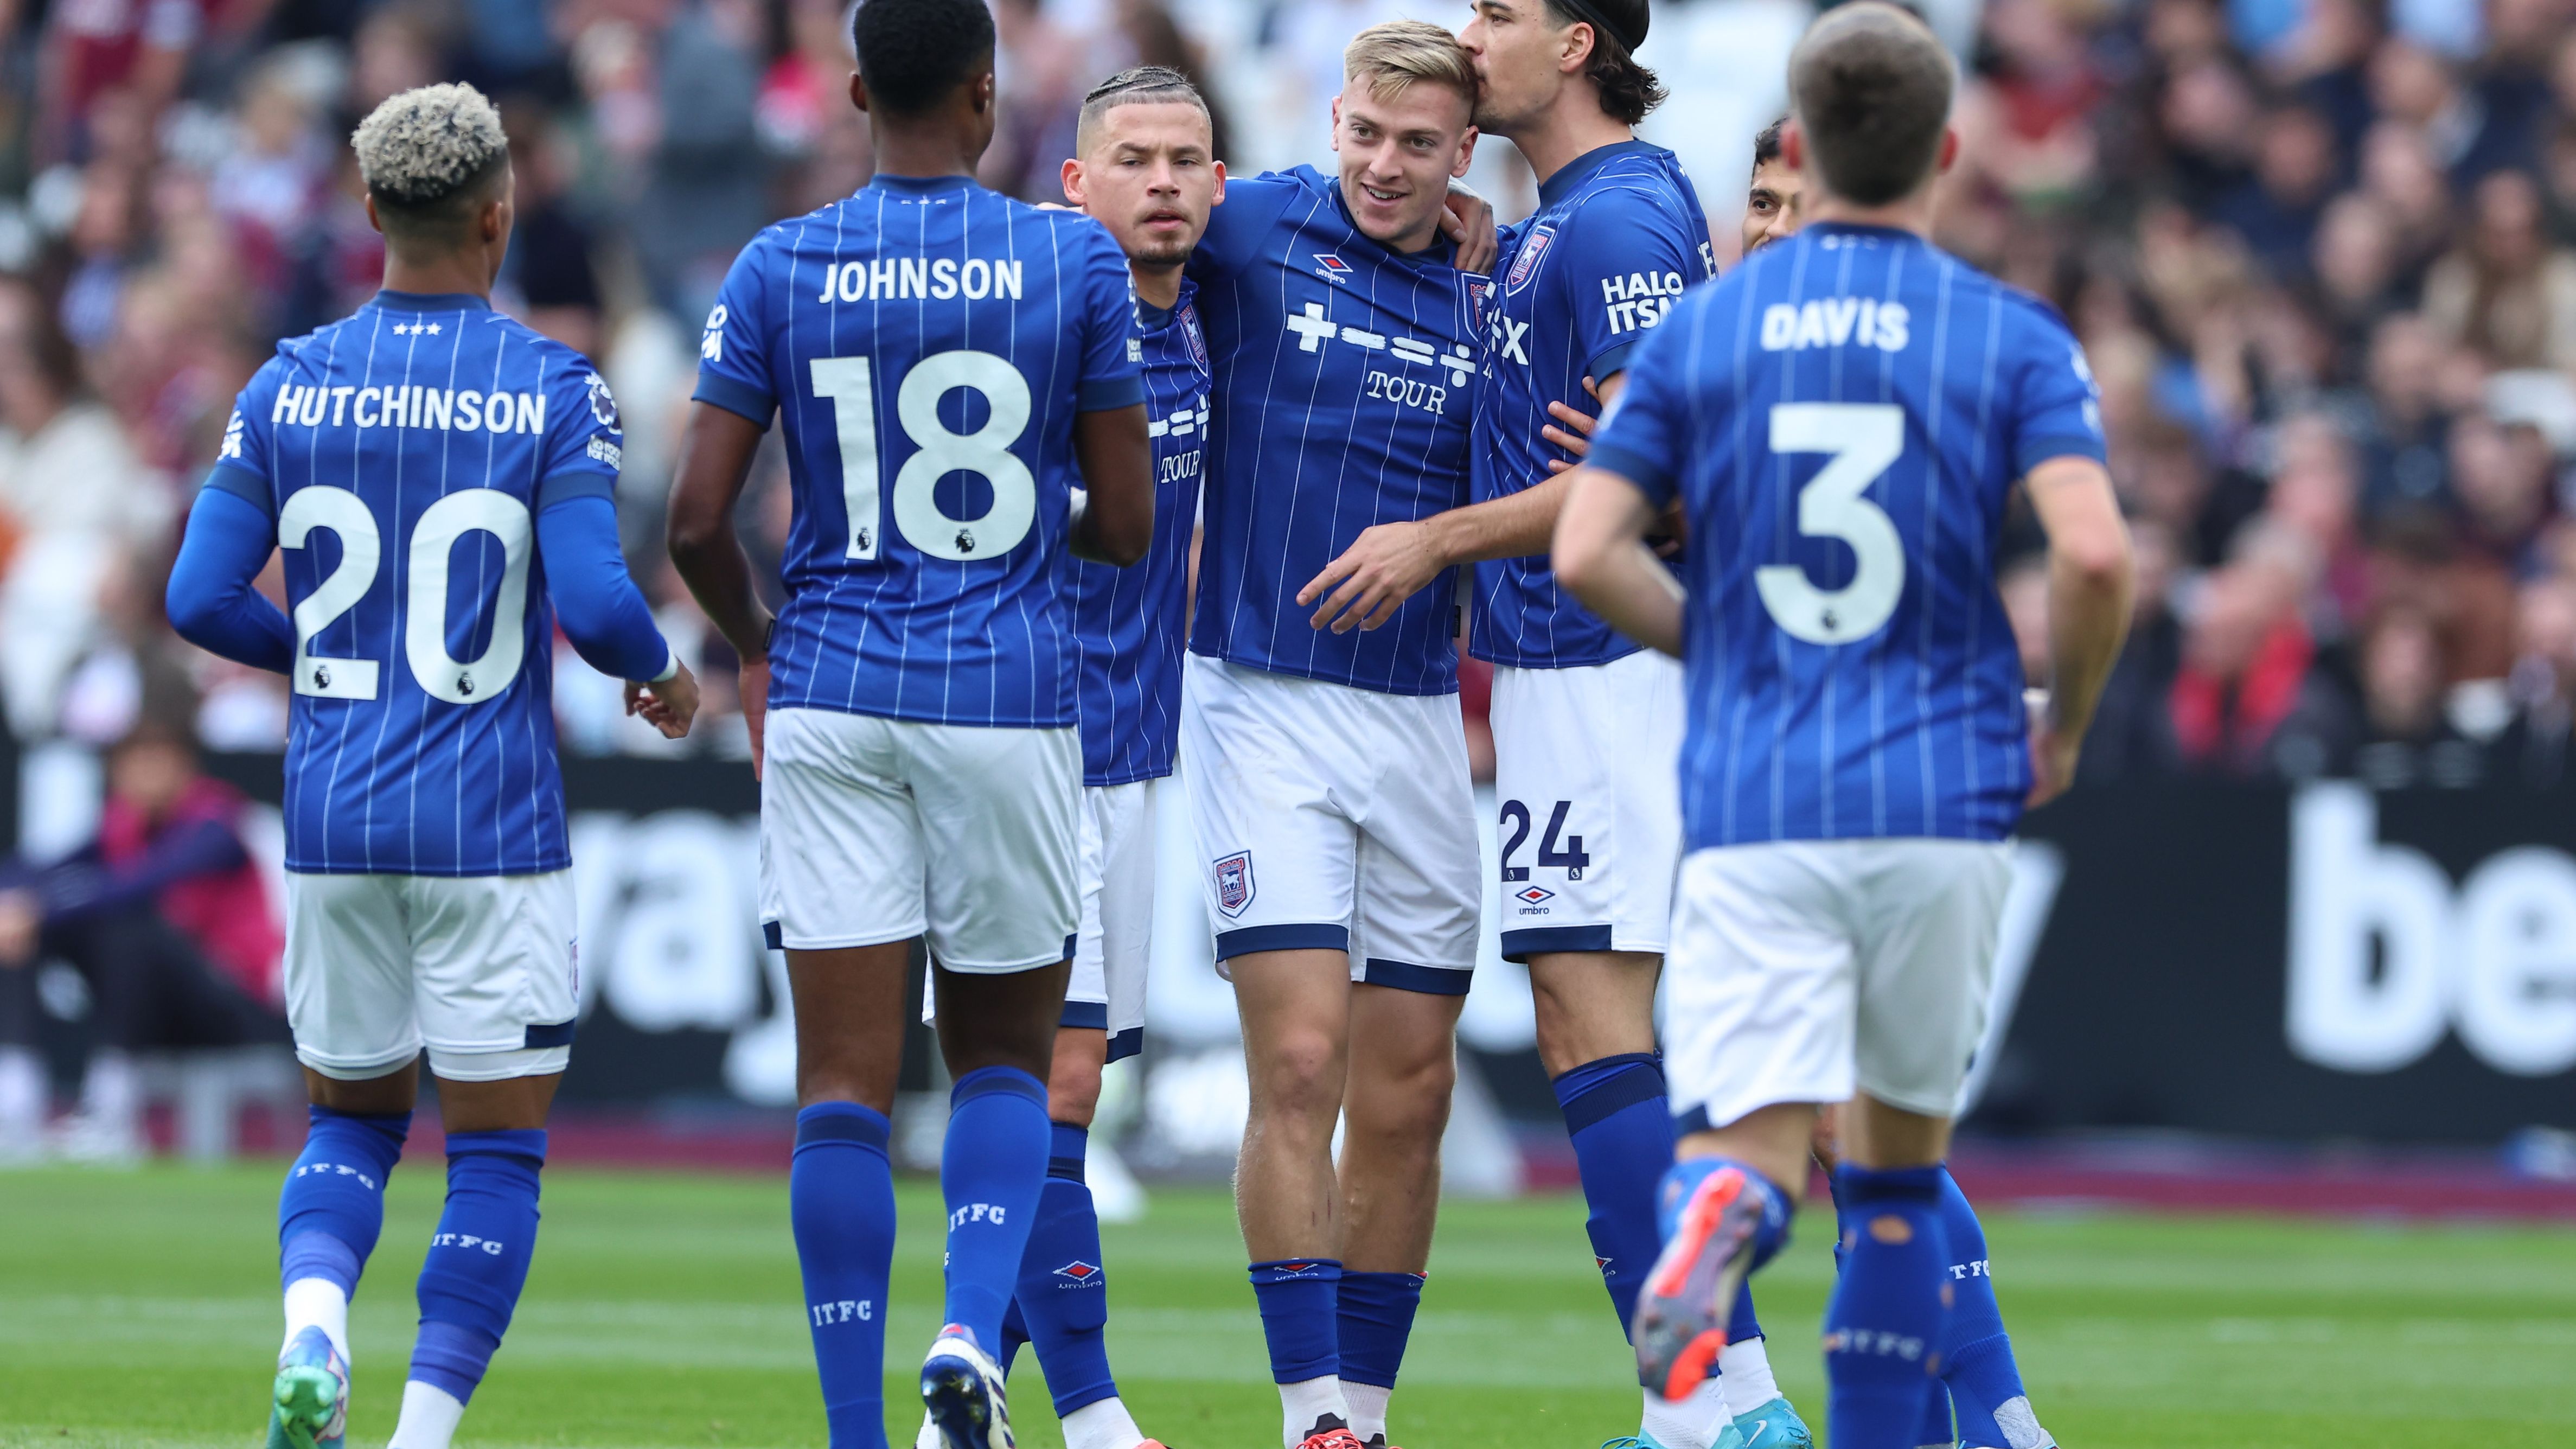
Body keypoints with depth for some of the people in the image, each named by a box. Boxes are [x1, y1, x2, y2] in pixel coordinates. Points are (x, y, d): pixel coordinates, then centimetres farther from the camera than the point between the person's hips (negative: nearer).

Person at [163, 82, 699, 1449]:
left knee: (350, 1119, 18)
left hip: (333, 823, 3)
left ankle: (313, 1332, -10)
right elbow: (594, 603, -16)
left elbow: (201, 600, 0)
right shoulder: (550, 390, -8)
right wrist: (660, 674, 6)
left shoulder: (288, 389, 2)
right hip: (491, 829, -3)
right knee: (497, 1154, 6)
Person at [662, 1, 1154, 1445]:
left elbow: (697, 521, -1)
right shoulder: (1077, 262, -1)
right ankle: (977, 1329, -10)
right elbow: (1126, 525, 1)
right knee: (1005, 1055, 14)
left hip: (831, 701, 1)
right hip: (1012, 697, 0)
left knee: (844, 1088, 1)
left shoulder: (779, 271, 0)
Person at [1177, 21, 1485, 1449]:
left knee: (1408, 1097, 5)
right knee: (1301, 1063, -13)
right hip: (1264, 701, -4)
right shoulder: (1248, 229, -4)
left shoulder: (1486, 294, 7)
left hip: (1418, 715, 4)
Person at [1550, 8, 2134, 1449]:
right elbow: (2095, 552, -13)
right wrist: (2063, 728, 5)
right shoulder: (2014, 336, 1)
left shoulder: (1699, 329, 6)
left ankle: (1721, 1216, -42)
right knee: (1902, 1158, 18)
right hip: (1944, 793, 0)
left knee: (1754, 1151, -7)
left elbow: (1589, 554, 0)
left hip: (1753, 801, 0)